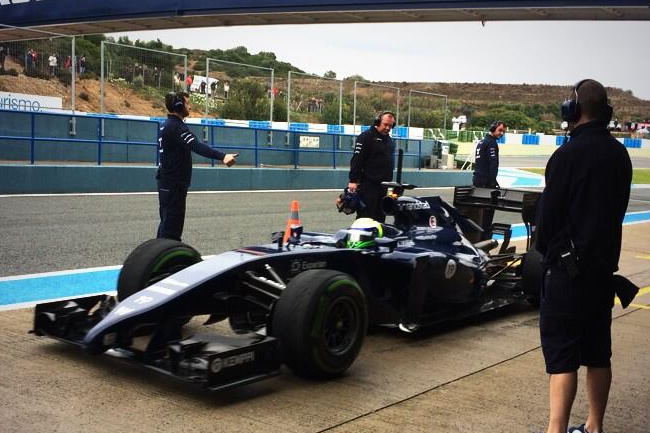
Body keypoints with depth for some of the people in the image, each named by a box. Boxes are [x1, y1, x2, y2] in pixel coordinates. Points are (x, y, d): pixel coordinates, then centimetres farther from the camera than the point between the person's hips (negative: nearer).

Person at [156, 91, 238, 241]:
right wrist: (222, 156, -43)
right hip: (174, 184, -11)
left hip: (167, 182, 11)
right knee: (172, 223, -10)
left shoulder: (168, 125, 15)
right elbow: (197, 146, -32)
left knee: (167, 221, 17)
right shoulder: (176, 127, -17)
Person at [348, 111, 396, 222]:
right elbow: (356, 159, -14)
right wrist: (353, 180, -20)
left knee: (380, 217, 8)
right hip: (368, 184, -8)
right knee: (365, 216, -9)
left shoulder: (390, 141, 18)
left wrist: (390, 181, 22)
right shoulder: (366, 137, -7)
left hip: (383, 185, 8)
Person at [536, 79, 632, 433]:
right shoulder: (619, 154, 6)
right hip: (604, 264, 7)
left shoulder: (568, 154, -16)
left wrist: (545, 248, 6)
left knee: (561, 352, -4)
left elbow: (548, 211, -12)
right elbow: (616, 209, 9)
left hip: (568, 268, -7)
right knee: (597, 351, 14)